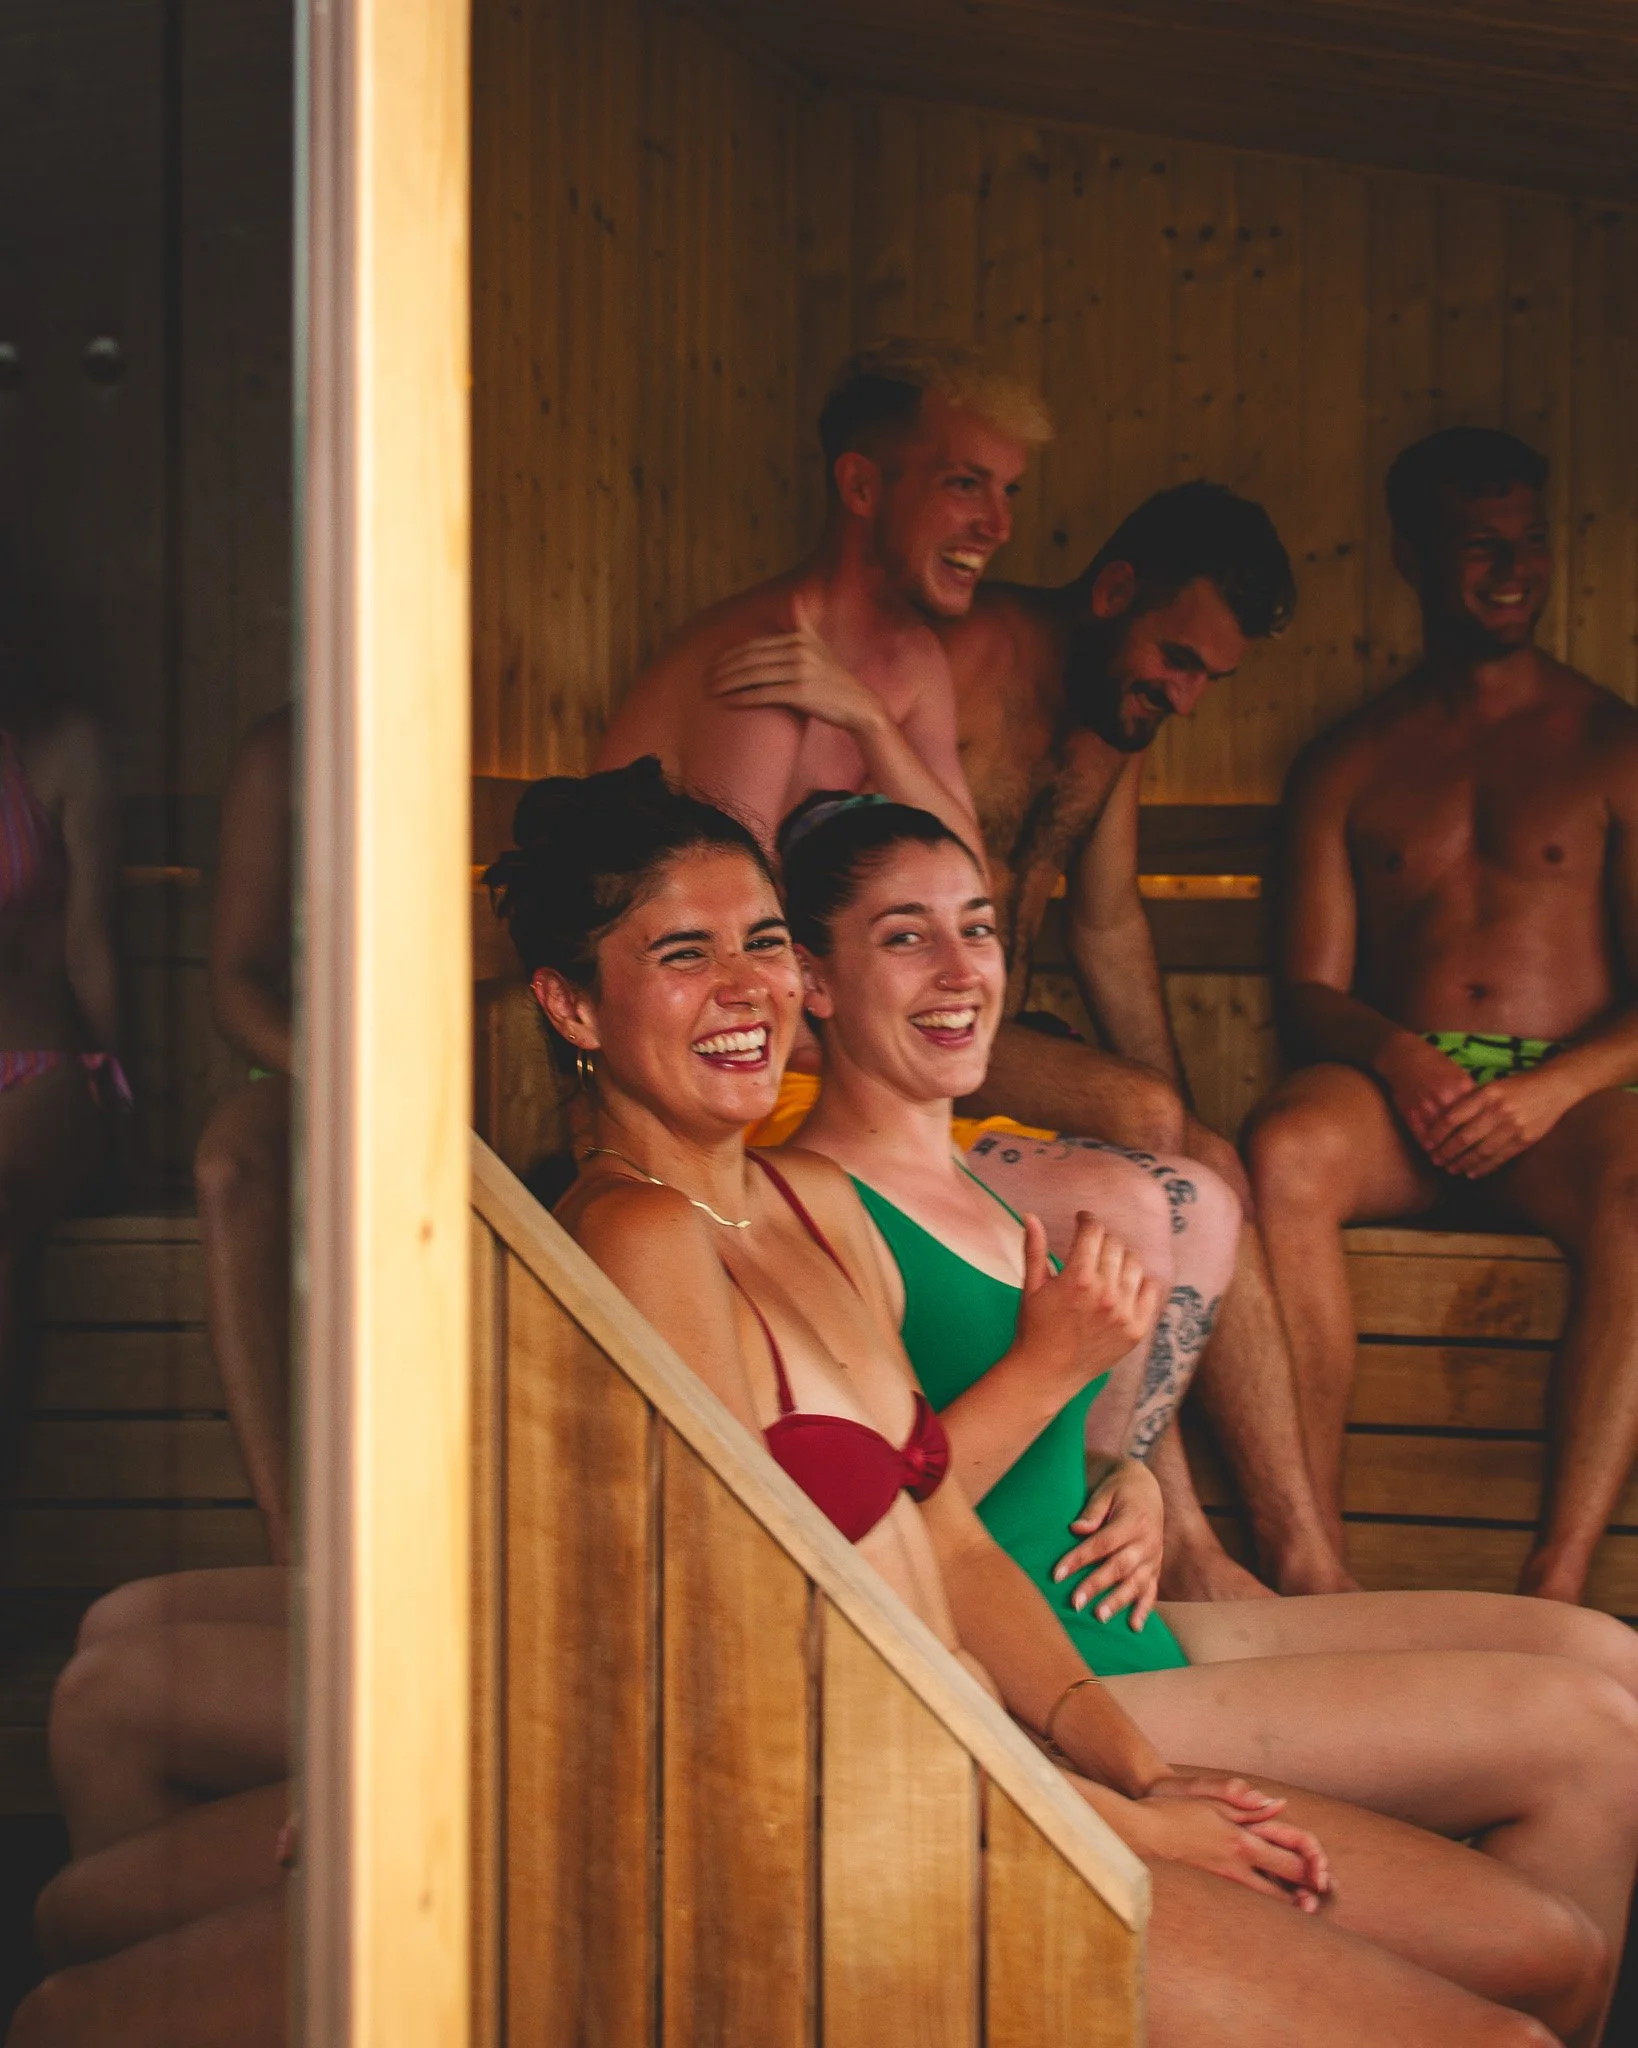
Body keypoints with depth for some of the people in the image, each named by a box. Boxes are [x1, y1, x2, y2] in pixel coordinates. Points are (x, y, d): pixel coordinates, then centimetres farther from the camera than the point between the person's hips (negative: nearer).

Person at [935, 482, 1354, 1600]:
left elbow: (1108, 919, 16)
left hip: (1003, 1038, 8)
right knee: (1143, 1121, -27)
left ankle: (1304, 1555, -19)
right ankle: (1177, 1541, -25)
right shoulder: (967, 652, -15)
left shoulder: (1122, 705, 12)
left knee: (1207, 1167, -16)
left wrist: (1184, 1137, 7)